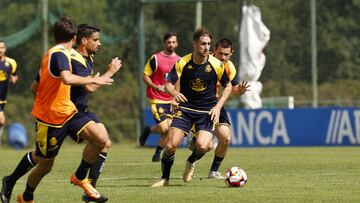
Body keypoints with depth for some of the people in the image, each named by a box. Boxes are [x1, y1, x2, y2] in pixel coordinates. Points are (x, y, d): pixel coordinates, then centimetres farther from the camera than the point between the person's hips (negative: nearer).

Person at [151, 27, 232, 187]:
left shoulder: (216, 65, -9)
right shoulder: (182, 63, -8)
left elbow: (227, 86, 5)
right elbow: (168, 84, -6)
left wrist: (218, 107, -7)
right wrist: (174, 93, -29)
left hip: (207, 111, -1)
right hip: (185, 108, 1)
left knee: (202, 146, -23)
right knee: (171, 145, -12)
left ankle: (191, 162, 13)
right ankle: (165, 178, 12)